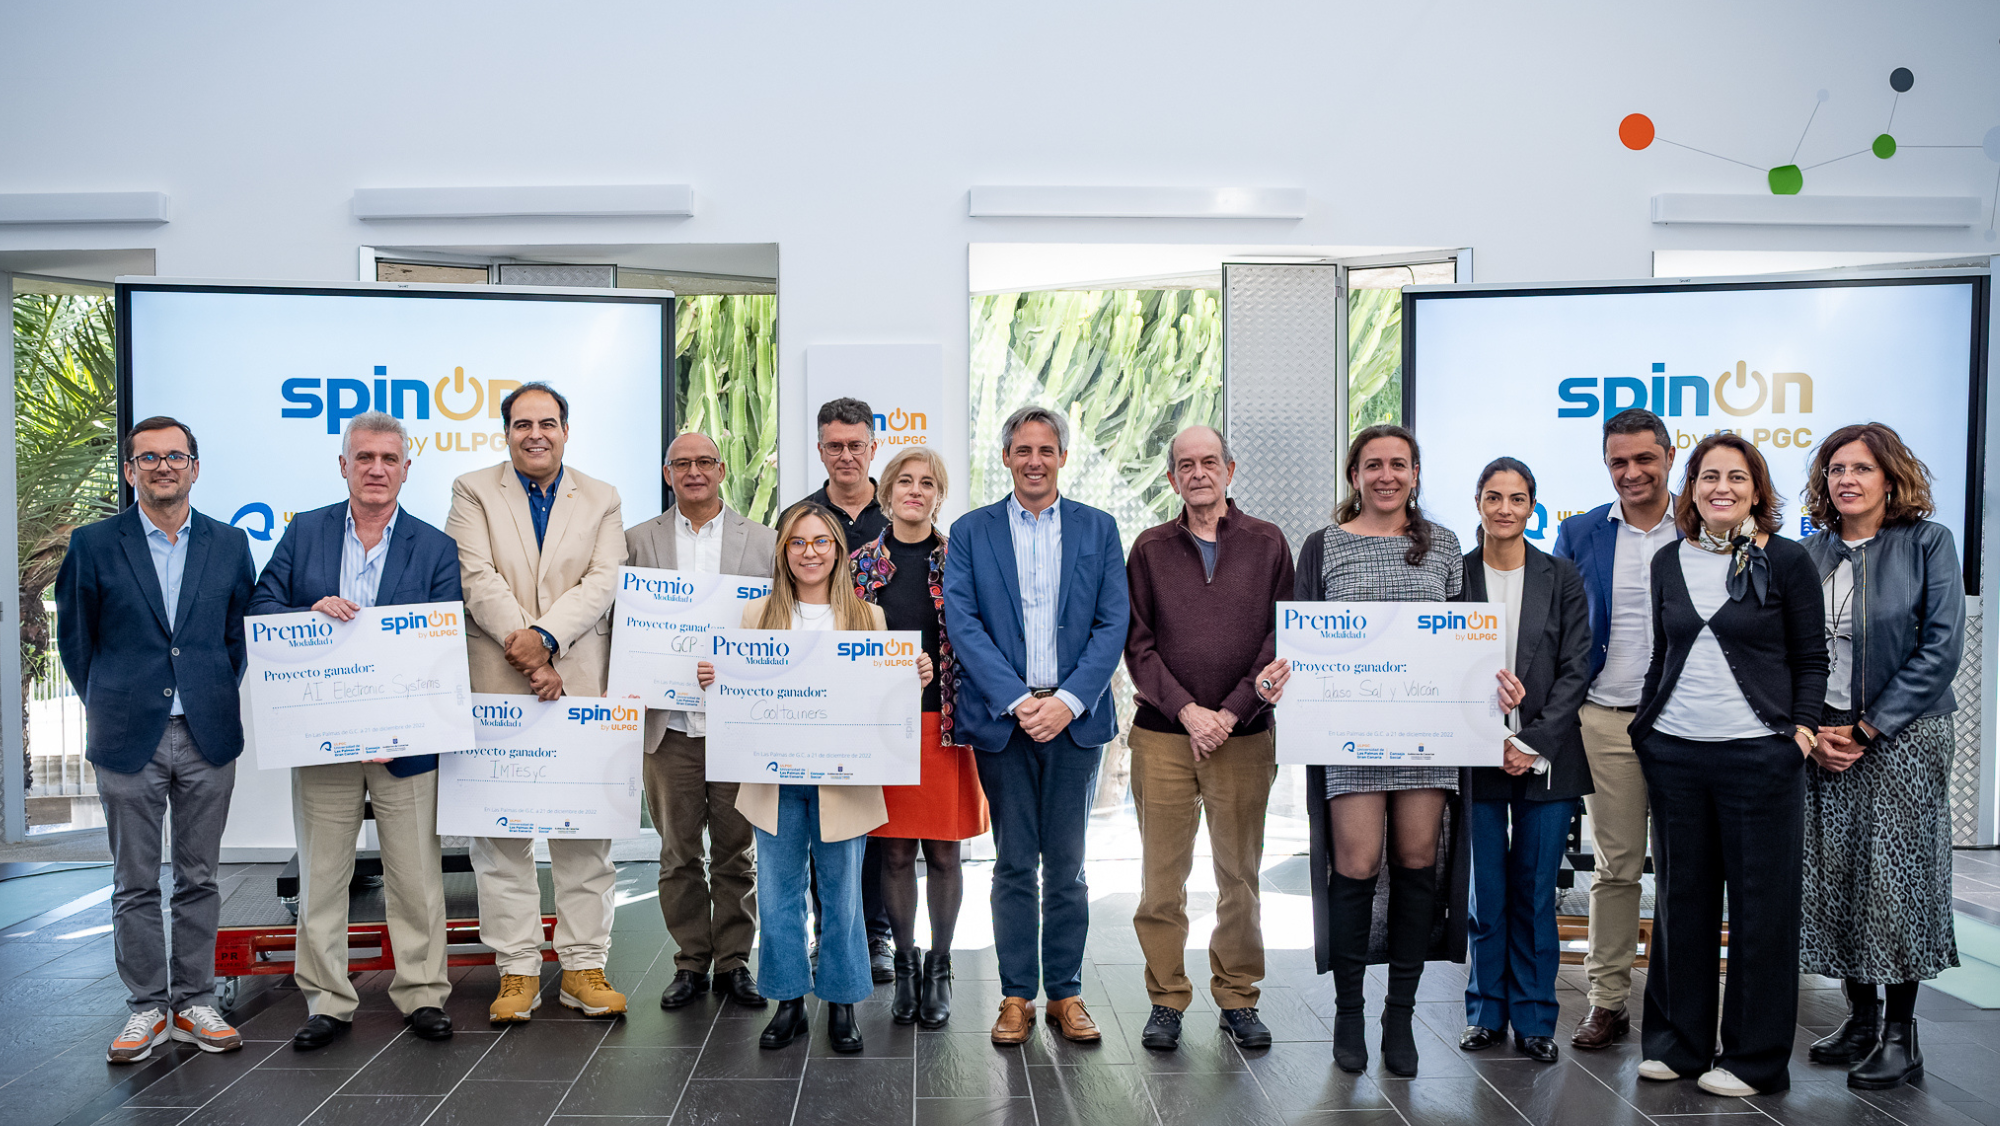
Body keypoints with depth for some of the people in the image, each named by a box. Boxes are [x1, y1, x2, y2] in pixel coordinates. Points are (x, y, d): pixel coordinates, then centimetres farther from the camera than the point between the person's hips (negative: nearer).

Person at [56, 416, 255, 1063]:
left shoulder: (230, 545, 5)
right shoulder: (93, 544, 1)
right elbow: (75, 639, 7)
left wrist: (216, 700, 8)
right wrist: (108, 708, 8)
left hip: (207, 736, 1)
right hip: (127, 739, -1)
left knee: (199, 879, 9)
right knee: (135, 883, 7)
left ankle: (195, 1004, 19)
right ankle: (147, 1008, 19)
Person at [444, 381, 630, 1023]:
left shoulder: (601, 500, 12)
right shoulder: (473, 493, 8)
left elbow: (603, 582, -2)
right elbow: (477, 579, -5)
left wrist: (543, 636, -16)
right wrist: (527, 655, -13)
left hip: (580, 685, 1)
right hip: (497, 687, -1)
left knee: (585, 831, 3)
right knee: (501, 832, 1)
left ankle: (584, 968, 11)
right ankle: (517, 971, 10)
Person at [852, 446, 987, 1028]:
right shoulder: (862, 563, 6)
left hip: (944, 721, -1)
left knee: (943, 851, 5)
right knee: (895, 852, 6)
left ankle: (939, 967, 21)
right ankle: (905, 965, 23)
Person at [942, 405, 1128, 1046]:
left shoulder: (1098, 529, 8)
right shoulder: (972, 531, 6)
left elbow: (1113, 623, 1)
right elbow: (961, 622, -3)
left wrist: (1068, 700, -11)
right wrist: (1018, 700, -13)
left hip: (1075, 719, 1)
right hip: (1002, 719, 0)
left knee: (1066, 866, 7)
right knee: (1013, 866, 6)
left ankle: (1065, 993, 19)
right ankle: (1016, 996, 16)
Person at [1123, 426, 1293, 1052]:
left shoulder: (1267, 545, 6)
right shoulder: (1150, 549, 8)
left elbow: (1281, 638, 1)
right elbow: (1137, 644, 3)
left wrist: (1230, 712, -8)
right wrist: (1186, 710, -9)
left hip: (1244, 736, 0)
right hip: (1162, 735, 0)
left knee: (1240, 873, 7)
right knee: (1162, 876, 2)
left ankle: (1238, 998, 21)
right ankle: (1166, 1000, 15)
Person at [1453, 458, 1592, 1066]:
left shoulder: (1562, 578, 4)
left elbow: (1575, 670, 0)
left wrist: (1533, 742, -10)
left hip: (1547, 757, 0)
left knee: (1535, 893, 5)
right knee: (1486, 892, 5)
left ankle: (1534, 1017, 18)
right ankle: (1485, 1011, 19)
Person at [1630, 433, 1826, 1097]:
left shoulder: (1787, 561, 0)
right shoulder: (1668, 563, 11)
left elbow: (1811, 658, 3)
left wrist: (1803, 725, -8)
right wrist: (1645, 726, 13)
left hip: (1760, 755, -3)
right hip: (1674, 753, 4)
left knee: (1761, 905, 3)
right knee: (1682, 898, 10)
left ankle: (1754, 1059, 16)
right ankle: (1678, 1042, 22)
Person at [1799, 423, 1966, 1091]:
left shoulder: (1928, 543, -3)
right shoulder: (1810, 554, 8)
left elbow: (1941, 648, -9)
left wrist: (1867, 729, -12)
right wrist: (1812, 729, -3)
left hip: (1905, 736, -4)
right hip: (1823, 737, 4)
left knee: (1896, 875, -2)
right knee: (1834, 874, 5)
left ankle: (1900, 1036, 11)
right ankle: (1859, 1018, 19)